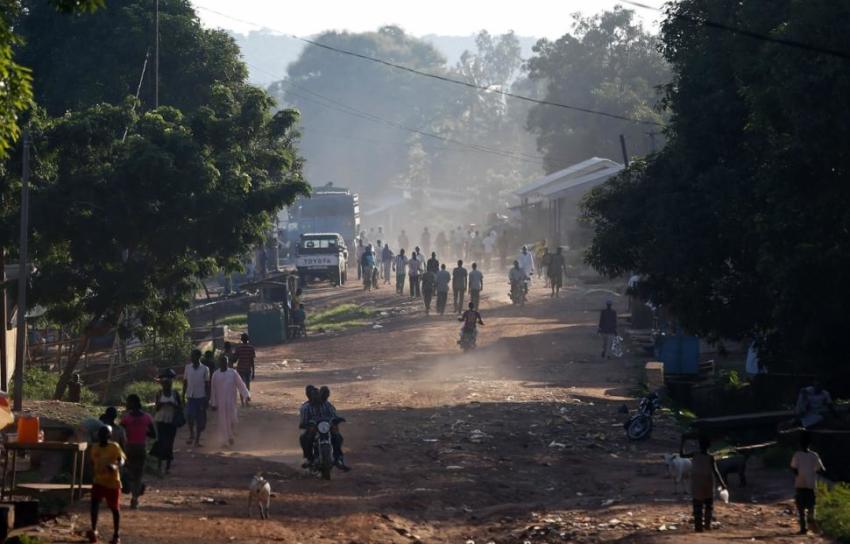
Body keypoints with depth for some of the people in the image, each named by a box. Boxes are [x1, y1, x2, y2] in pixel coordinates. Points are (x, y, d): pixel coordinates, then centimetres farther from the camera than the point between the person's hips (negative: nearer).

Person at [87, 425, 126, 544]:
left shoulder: (114, 447, -12)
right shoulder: (95, 448, 4)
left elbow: (122, 460, -18)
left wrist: (115, 466, -39)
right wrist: (92, 479, 15)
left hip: (112, 482, -4)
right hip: (98, 481, 4)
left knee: (114, 508, 5)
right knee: (94, 503, -11)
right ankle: (93, 531, -4)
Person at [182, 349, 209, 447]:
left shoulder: (204, 369, -2)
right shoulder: (187, 368, 4)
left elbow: (207, 384, 1)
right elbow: (185, 383, 10)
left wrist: (206, 399, -2)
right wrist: (183, 396, 6)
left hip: (201, 397, -1)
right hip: (190, 397, 1)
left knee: (200, 419, 1)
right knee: (189, 416, -11)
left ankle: (197, 439, 13)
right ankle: (191, 434, 14)